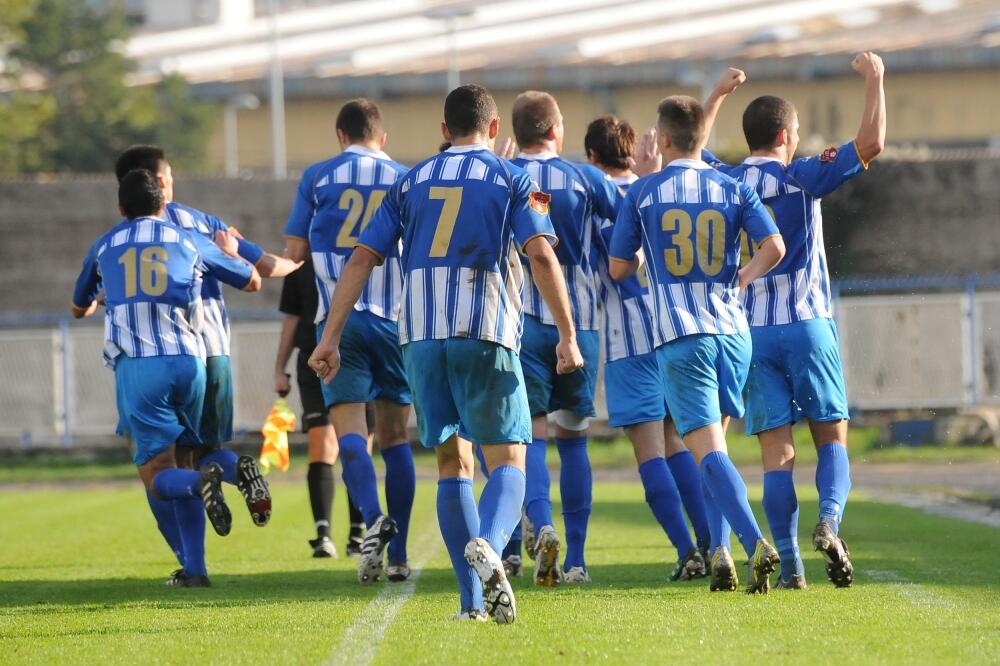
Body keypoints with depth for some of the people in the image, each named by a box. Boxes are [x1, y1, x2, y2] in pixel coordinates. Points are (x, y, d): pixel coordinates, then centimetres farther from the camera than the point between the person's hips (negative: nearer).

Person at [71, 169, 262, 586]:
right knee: (180, 463, 15)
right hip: (188, 361, 2)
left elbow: (80, 307, 36)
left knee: (159, 478, 1)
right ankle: (194, 568, 2)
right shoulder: (188, 242, 16)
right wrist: (231, 251, 50)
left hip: (136, 366, -2)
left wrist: (89, 306, 61)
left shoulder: (104, 247, 18)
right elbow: (252, 282, 29)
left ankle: (202, 481, -34)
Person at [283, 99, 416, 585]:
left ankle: (374, 519, -34)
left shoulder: (317, 178, 4)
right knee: (395, 436, 10)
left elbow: (294, 250, 5)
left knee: (349, 430, -7)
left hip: (339, 319, -2)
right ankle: (398, 555, 8)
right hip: (395, 319, 2)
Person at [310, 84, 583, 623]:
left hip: (420, 336, 3)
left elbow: (361, 259, 10)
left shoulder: (410, 183, 16)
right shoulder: (510, 179, 7)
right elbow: (541, 255, -7)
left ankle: (474, 599, 4)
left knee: (453, 464, 11)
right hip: (485, 334, -3)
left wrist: (331, 337, 9)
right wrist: (567, 334, -7)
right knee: (508, 459, 0)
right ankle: (488, 543, -32)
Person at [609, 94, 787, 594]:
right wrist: (743, 277, 14)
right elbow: (773, 247, -5)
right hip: (732, 332, 3)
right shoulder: (733, 190, 6)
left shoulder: (642, 193, 2)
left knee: (708, 449, -11)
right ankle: (719, 551, 9)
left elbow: (618, 268, 6)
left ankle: (755, 543, -30)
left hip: (681, 337, -3)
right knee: (713, 444, 19)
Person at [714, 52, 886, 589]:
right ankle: (829, 520, -19)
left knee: (776, 451, 1)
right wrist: (874, 80, 3)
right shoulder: (802, 178, -4)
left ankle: (789, 565, -7)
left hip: (753, 332, 2)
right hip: (808, 324, -2)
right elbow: (870, 144, -9)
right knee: (831, 435, 7)